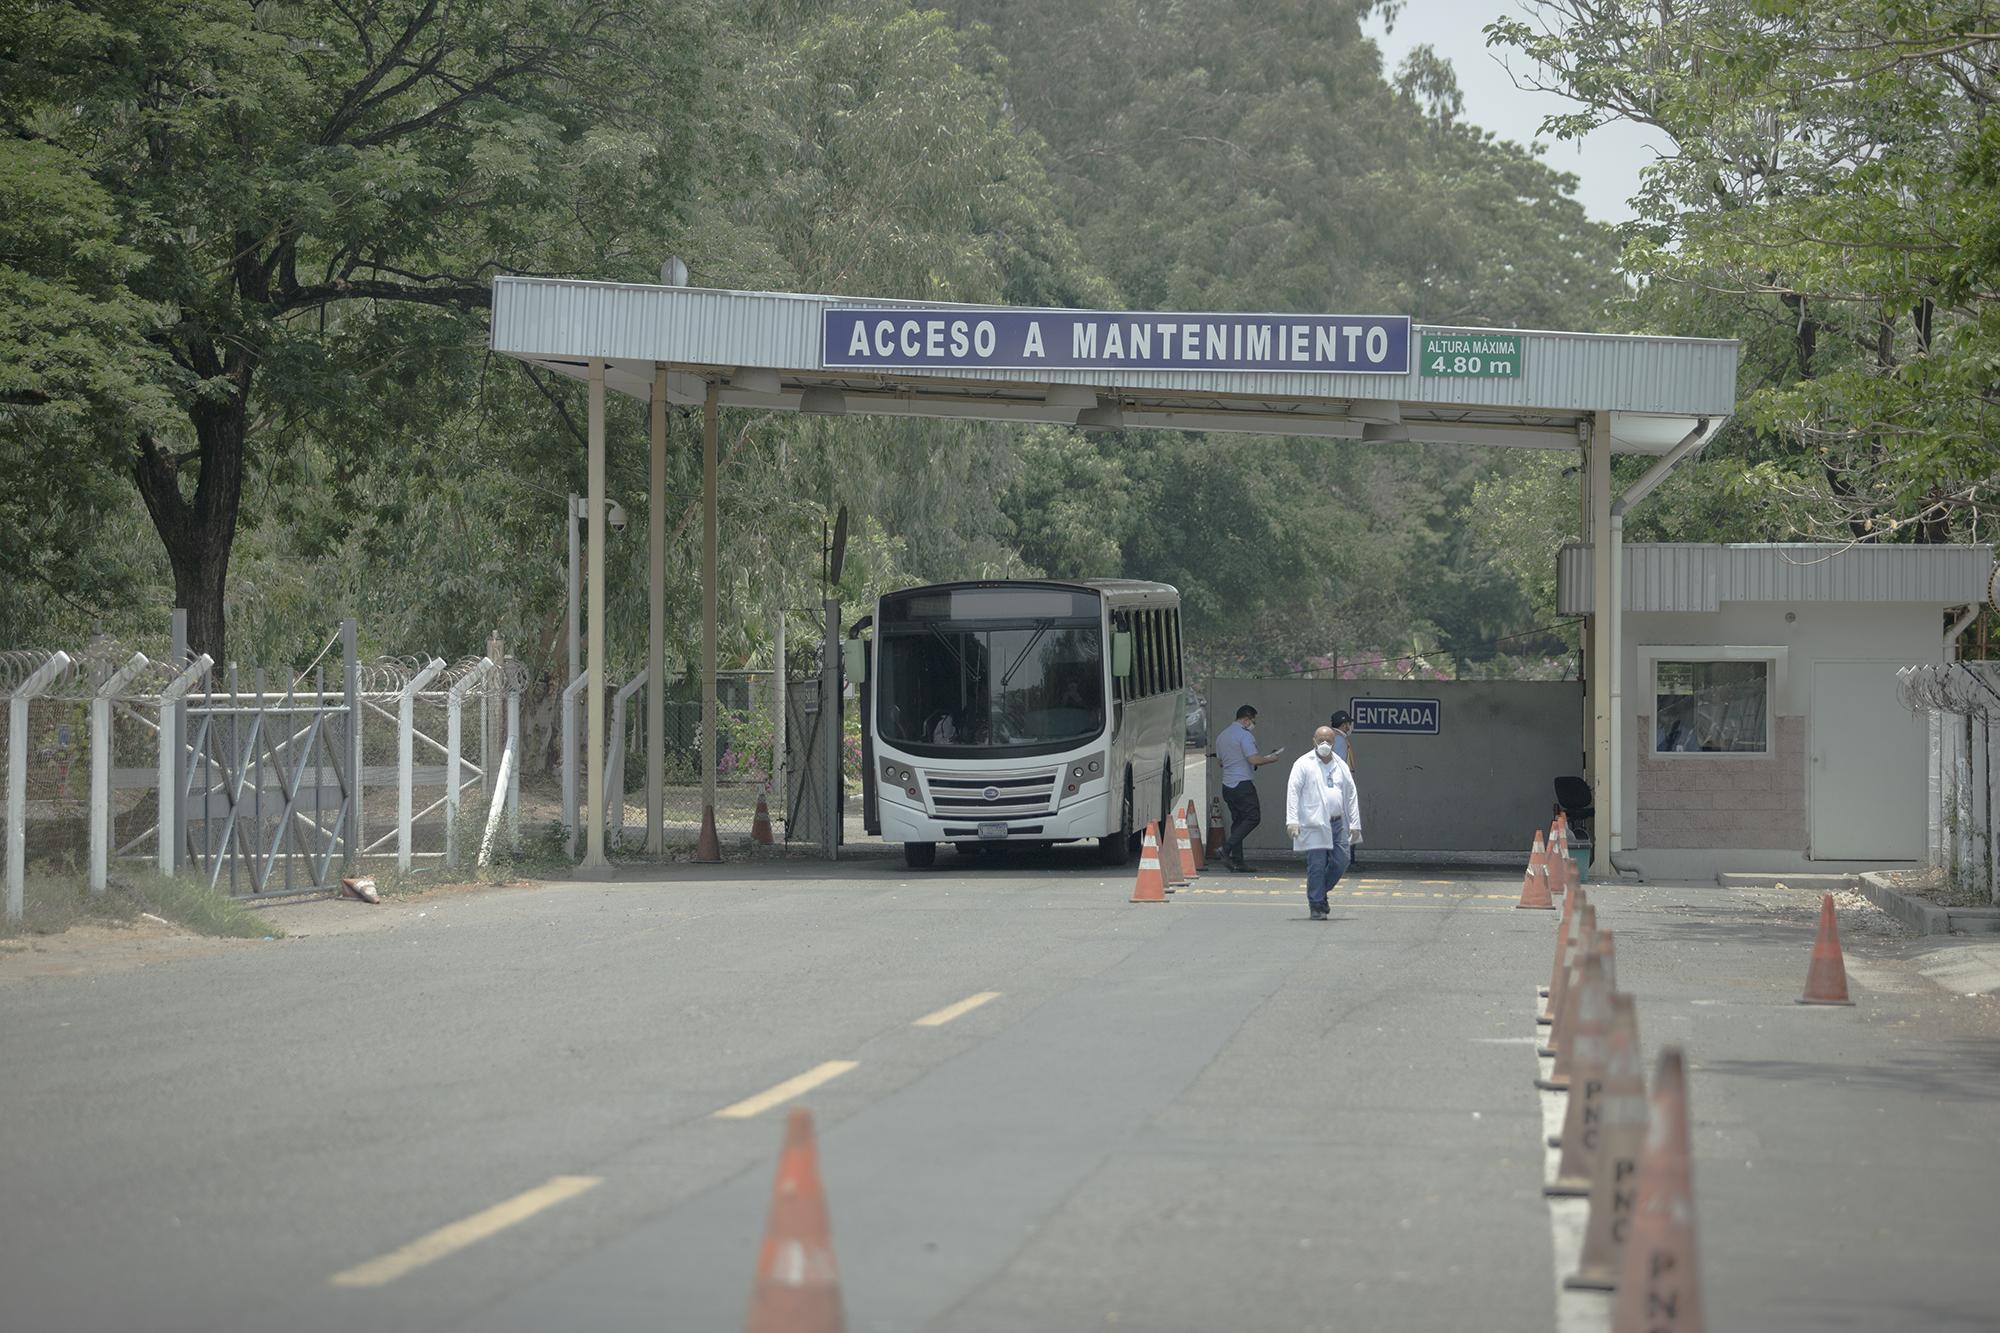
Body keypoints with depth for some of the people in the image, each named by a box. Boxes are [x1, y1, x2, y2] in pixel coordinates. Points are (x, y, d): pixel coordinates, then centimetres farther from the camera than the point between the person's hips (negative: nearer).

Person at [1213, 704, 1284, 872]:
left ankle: (1237, 862, 4)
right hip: (1242, 784, -9)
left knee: (1237, 820, 10)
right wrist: (1270, 758, -1)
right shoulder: (1244, 735, -10)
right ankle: (1227, 848, -17)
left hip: (1226, 784, 9)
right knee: (1253, 817, -4)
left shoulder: (1222, 736, 18)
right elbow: (1253, 759, -18)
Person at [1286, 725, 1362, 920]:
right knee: (1317, 865, -6)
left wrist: (1355, 824, 9)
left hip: (1337, 823, 5)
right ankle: (1316, 906, 3)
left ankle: (1320, 892, 25)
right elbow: (1293, 791, -5)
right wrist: (1292, 820, -14)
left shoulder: (1340, 765, 15)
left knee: (1340, 863, 1)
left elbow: (1351, 794, 16)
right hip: (1314, 825, -5)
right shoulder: (1304, 764, 1)